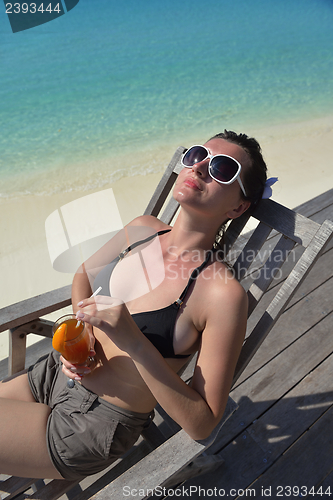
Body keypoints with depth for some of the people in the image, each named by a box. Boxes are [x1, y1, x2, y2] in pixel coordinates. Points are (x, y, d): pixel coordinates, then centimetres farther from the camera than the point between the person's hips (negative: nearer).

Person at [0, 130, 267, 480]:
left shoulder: (224, 294, -24)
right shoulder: (142, 229, -6)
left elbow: (202, 425, -18)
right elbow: (84, 274, 11)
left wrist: (135, 343, -30)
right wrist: (83, 331, -7)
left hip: (93, 425, -5)